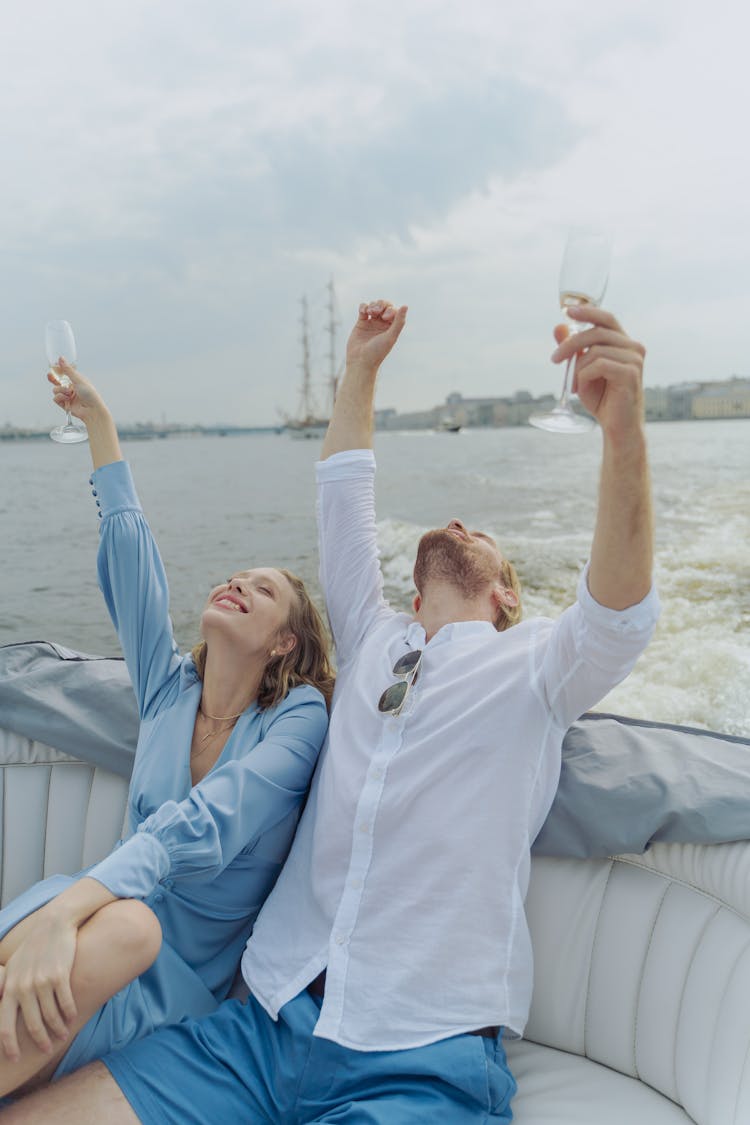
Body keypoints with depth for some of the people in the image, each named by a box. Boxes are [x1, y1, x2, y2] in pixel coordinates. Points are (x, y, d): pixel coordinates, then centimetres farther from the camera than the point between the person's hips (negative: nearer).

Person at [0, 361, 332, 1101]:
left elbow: (202, 826, -27)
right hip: (116, 913, 3)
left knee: (129, 927, -36)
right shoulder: (168, 687, 3)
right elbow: (128, 542, 5)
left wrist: (65, 910, -41)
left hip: (186, 974, -2)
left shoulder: (298, 719, -11)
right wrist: (97, 420, 10)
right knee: (125, 924, -33)